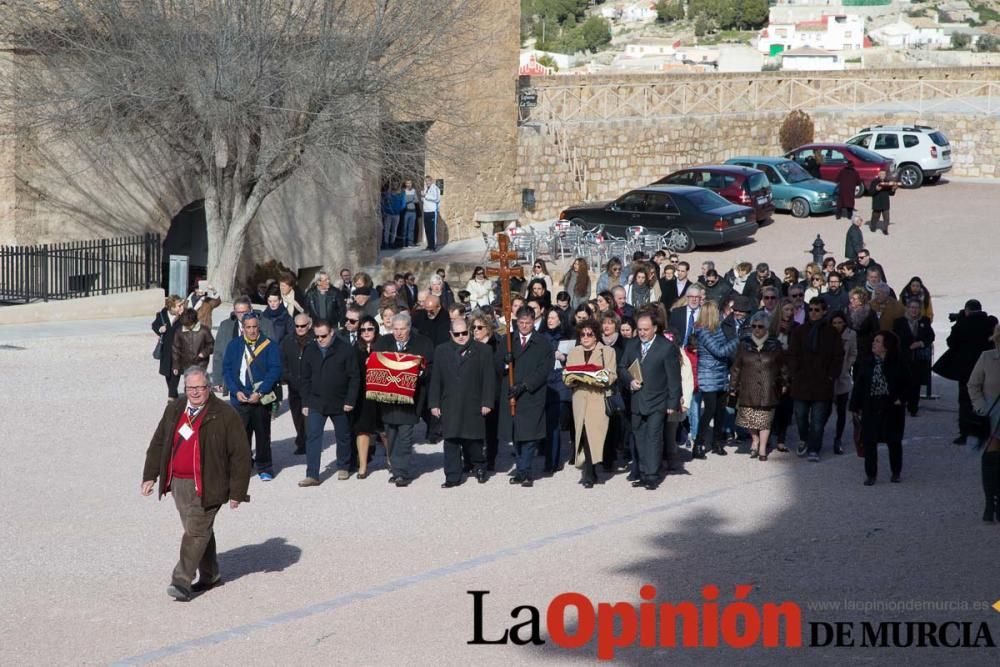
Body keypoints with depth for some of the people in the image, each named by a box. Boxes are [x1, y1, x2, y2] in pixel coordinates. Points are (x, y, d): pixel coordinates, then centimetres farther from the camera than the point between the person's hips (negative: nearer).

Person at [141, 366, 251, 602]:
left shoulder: (225, 415, -9)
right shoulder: (174, 411, 9)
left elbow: (240, 456, -8)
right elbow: (157, 444, 18)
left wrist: (237, 492, -10)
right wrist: (150, 476, 12)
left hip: (206, 486, -6)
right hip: (177, 483, 6)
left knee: (196, 531, -11)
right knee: (200, 530, 16)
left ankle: (182, 581, -12)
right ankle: (210, 575, 29)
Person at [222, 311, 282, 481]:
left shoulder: (269, 346, -2)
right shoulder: (234, 345, 5)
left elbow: (275, 371, -8)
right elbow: (226, 369, 4)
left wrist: (260, 393, -16)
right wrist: (236, 391, -9)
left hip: (261, 399, -1)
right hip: (239, 398, 1)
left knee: (262, 435, 7)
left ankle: (264, 467, 18)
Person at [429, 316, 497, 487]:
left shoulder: (483, 350, 2)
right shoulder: (441, 351, 10)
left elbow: (489, 378, -1)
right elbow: (435, 380, 9)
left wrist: (487, 403, -7)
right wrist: (434, 403, 3)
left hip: (473, 406, -2)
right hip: (449, 407, 2)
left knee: (473, 441, 2)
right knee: (451, 442, 0)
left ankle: (479, 467, 28)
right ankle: (452, 477, 5)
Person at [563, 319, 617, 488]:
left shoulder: (607, 351, 8)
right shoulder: (574, 352, 19)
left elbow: (612, 376, 1)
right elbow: (567, 377, 14)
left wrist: (599, 378, -18)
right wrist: (575, 378, -8)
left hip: (599, 399, -3)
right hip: (580, 399, 3)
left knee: (593, 434, -11)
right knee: (582, 435, -2)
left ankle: (589, 474, -9)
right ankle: (590, 471, 7)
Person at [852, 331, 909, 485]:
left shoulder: (897, 364, -6)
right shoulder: (867, 364, 1)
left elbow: (906, 384, 1)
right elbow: (858, 386, 4)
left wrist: (901, 399, -12)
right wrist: (856, 406, 2)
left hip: (891, 408, -2)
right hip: (871, 409, 2)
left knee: (894, 441, 9)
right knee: (869, 441, 0)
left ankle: (896, 472, 25)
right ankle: (871, 474, 9)